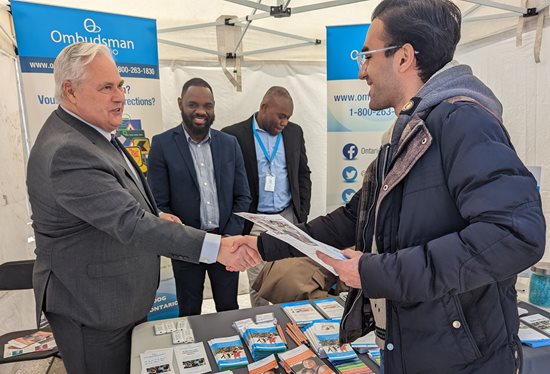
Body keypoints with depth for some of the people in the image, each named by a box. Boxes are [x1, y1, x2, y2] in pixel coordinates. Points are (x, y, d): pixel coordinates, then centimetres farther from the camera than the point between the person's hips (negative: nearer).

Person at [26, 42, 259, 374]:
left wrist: (155, 219, 1)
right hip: (92, 309, -9)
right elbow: (130, 224, -34)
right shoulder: (67, 153, -27)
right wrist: (216, 247, -39)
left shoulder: (89, 133, 6)